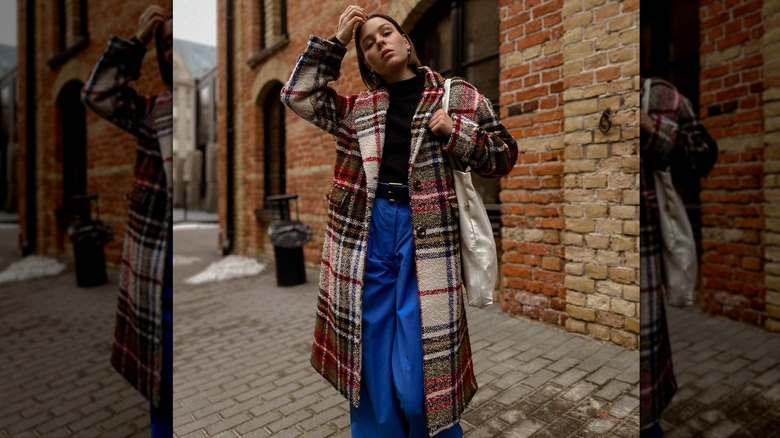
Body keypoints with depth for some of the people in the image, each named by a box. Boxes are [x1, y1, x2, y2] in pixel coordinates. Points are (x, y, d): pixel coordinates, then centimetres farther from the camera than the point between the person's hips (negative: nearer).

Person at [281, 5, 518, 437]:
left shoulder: (457, 96, 9)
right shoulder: (359, 107, 16)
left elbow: (505, 154, 9)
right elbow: (298, 94, 17)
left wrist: (455, 132, -8)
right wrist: (335, 41, 12)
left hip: (425, 236, -2)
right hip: (367, 234, 3)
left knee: (422, 378, 0)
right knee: (370, 367, 11)